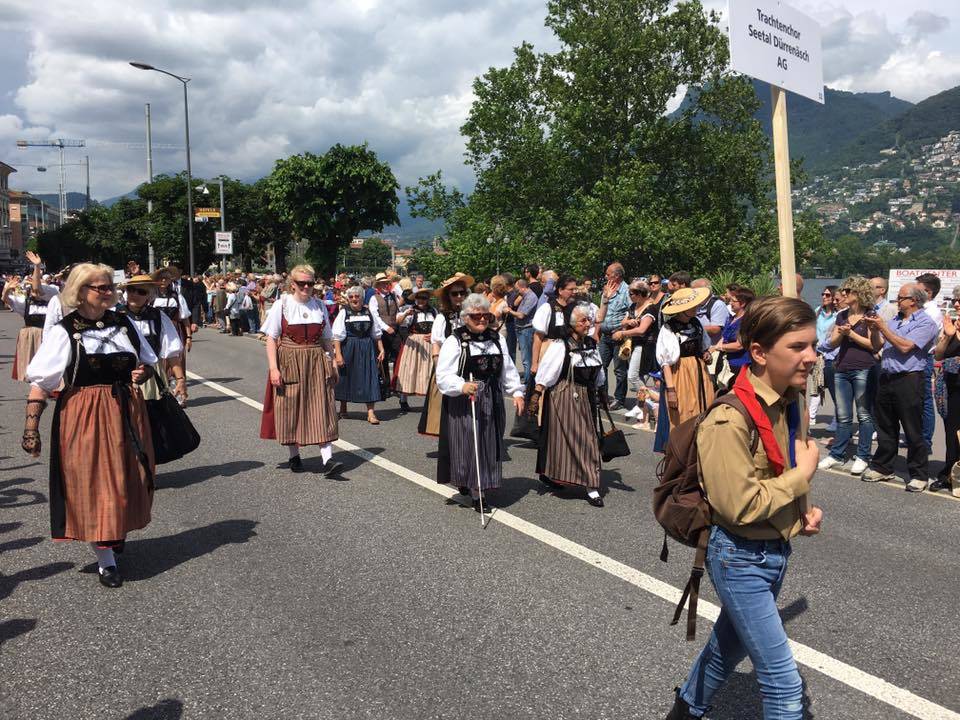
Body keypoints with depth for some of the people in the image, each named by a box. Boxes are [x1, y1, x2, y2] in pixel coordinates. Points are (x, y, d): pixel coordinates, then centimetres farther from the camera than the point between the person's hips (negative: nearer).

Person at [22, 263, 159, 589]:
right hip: (85, 415, -4)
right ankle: (106, 559, 10)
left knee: (128, 478, 13)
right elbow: (40, 381, -9)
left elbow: (148, 362, 18)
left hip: (126, 412, 4)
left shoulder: (124, 323, 6)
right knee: (93, 482, 0)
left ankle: (116, 533, 39)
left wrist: (143, 373, -6)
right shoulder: (63, 332, -7)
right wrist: (31, 424, -16)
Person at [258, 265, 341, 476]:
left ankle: (327, 459, -9)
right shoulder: (282, 305, -2)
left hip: (316, 364, 2)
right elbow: (271, 338, -3)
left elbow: (327, 339, 14)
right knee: (290, 409, 6)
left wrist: (331, 363, 10)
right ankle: (294, 456, 22)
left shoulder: (319, 306, 7)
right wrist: (273, 368, -11)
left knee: (322, 409, -6)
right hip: (289, 363, -2)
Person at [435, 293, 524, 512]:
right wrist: (462, 386, -31)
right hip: (463, 404, -5)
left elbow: (508, 369, 16)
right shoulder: (454, 341, -7)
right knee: (466, 444, -2)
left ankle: (480, 491, 18)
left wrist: (517, 392, 7)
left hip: (492, 402, 5)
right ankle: (464, 482, 14)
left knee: (489, 445, 7)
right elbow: (443, 375, -14)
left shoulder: (496, 338, 11)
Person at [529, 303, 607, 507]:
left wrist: (598, 396, 19)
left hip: (586, 398, 7)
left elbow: (598, 378, 16)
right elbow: (545, 374, -15)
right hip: (563, 396, -6)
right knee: (561, 437, 1)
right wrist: (535, 396, -18)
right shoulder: (560, 346, -14)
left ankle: (591, 488, 14)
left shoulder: (591, 344, 8)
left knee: (589, 440, 7)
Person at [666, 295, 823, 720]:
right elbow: (740, 506, -28)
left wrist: (803, 511, -1)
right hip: (740, 558, -8)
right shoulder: (730, 420, -27)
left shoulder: (789, 401, 1)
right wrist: (802, 475, -17)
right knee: (784, 685, -2)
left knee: (729, 644, 27)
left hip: (777, 552, 9)